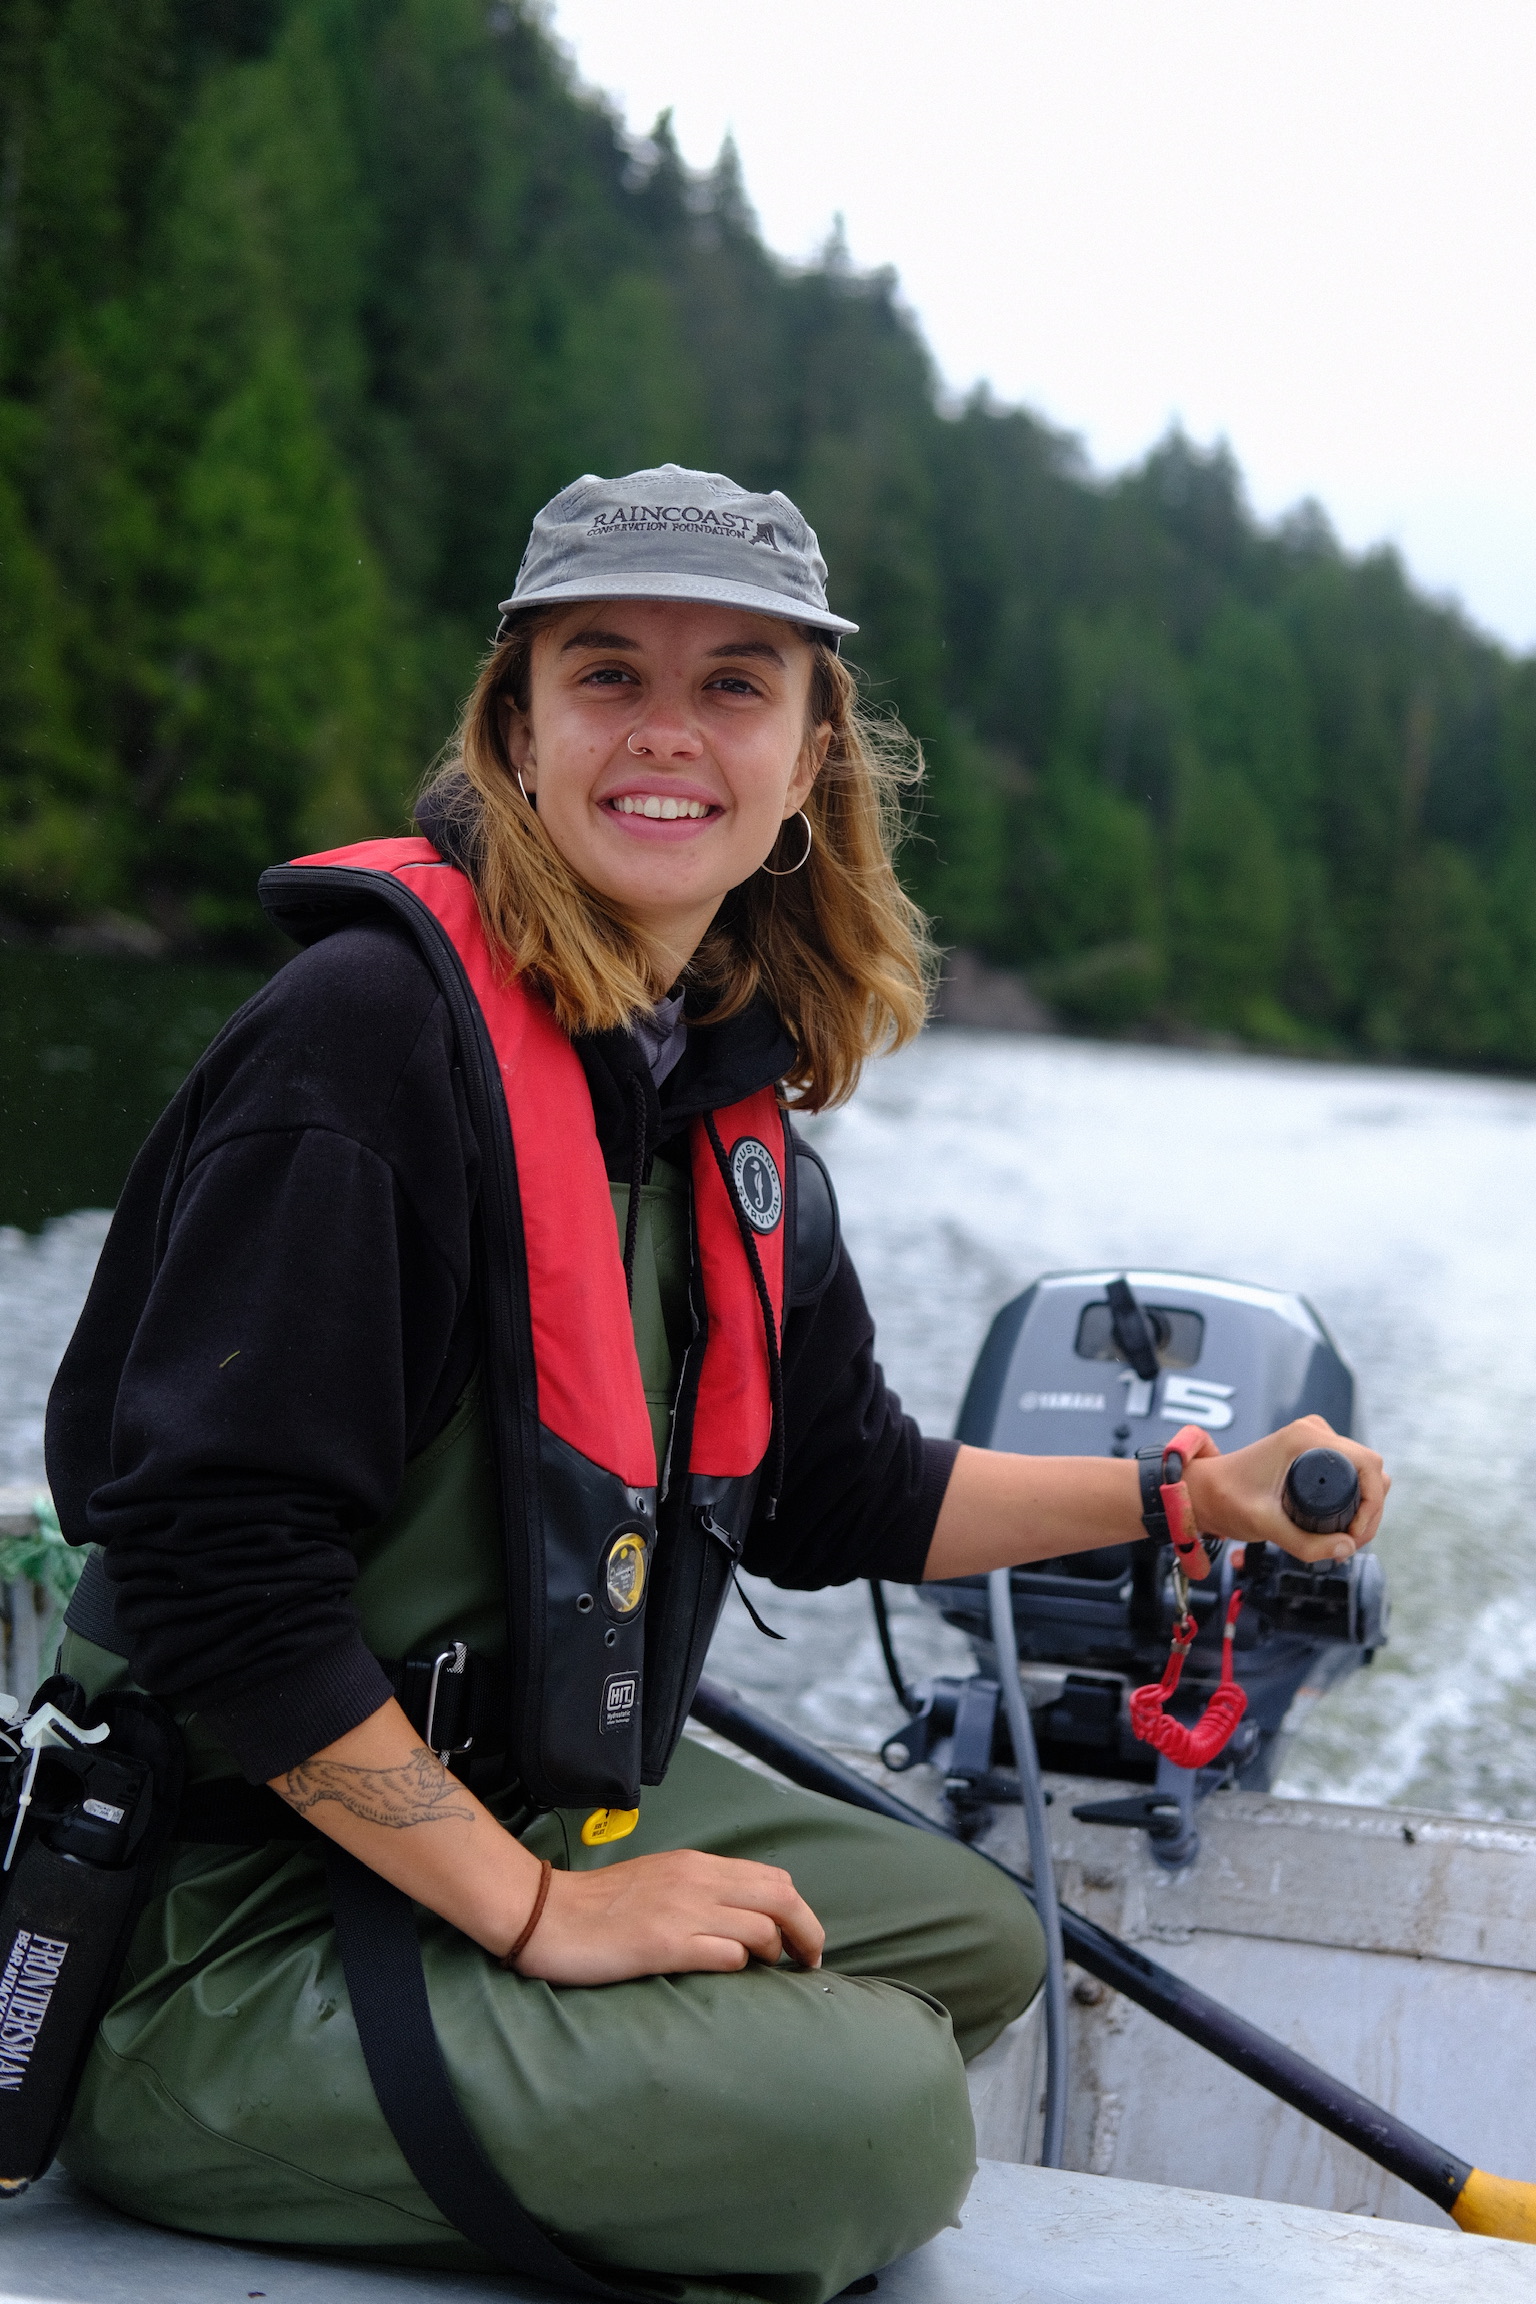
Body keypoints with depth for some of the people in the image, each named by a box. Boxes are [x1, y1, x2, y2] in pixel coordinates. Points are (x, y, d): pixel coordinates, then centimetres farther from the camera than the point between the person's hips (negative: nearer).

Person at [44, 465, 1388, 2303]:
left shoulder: (730, 1111, 5)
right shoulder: (371, 1030, -22)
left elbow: (836, 1495, 18)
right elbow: (209, 1552, -27)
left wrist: (1197, 1498, 11)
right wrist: (541, 1911, -23)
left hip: (518, 1802, 9)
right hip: (221, 1924, -9)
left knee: (973, 1941, 20)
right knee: (868, 2110, -21)